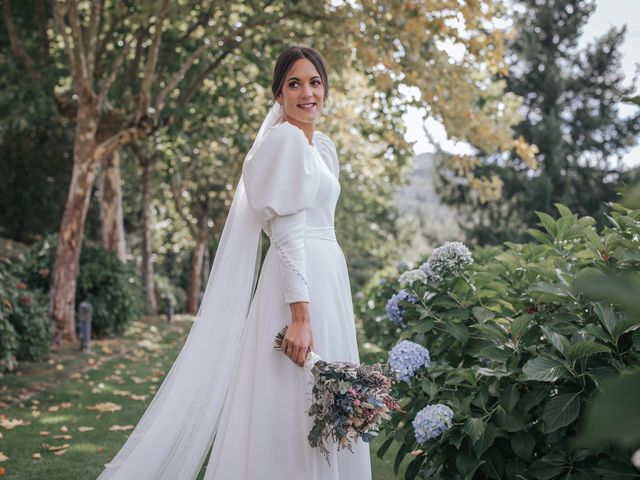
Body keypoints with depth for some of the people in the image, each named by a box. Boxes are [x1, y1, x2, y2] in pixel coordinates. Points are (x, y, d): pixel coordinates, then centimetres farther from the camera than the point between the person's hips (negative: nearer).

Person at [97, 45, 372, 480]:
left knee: (320, 408, 12)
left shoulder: (323, 146, 17)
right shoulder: (285, 138, -10)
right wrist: (300, 313, -23)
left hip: (326, 277, 9)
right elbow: (287, 232, -17)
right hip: (298, 282, -9)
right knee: (293, 405, -6)